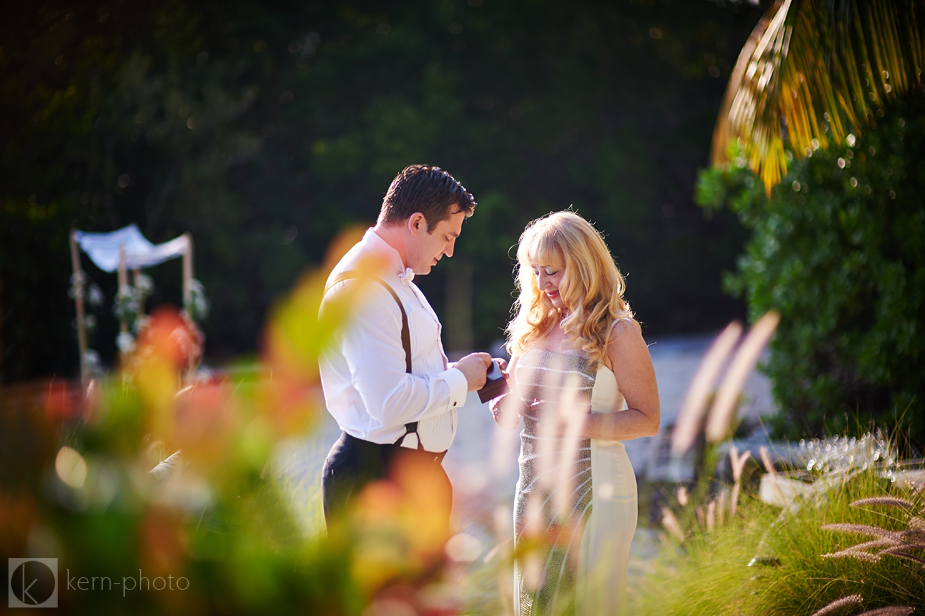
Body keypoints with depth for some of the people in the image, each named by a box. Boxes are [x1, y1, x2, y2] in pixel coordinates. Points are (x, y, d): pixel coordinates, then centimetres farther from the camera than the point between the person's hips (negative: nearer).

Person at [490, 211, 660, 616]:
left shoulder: (617, 332, -9)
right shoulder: (536, 326, 10)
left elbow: (647, 420, -10)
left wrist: (576, 422, -21)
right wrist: (507, 404, -3)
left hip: (593, 487, -6)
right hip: (536, 487, 6)